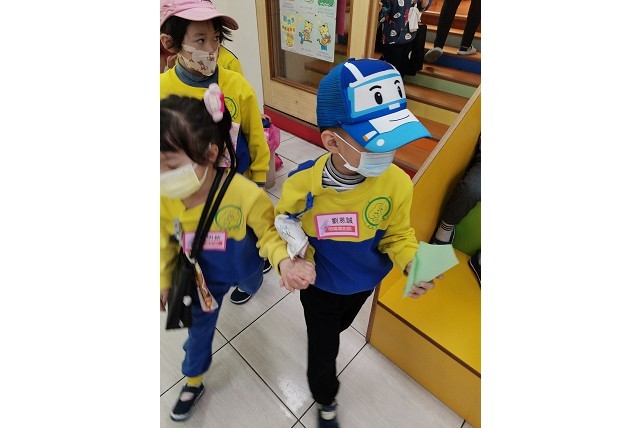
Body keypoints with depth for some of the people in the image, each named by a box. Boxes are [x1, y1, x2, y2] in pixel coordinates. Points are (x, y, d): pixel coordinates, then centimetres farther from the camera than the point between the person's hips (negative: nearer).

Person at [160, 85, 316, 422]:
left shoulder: (246, 194, -40)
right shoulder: (163, 198, -27)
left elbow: (269, 231, -23)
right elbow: (165, 243, -7)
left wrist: (284, 261, -45)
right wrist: (163, 282, 7)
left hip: (243, 267, 0)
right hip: (203, 276, 1)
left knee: (251, 284, 37)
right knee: (199, 328, 21)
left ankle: (247, 288, 79)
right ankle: (193, 382, 50)